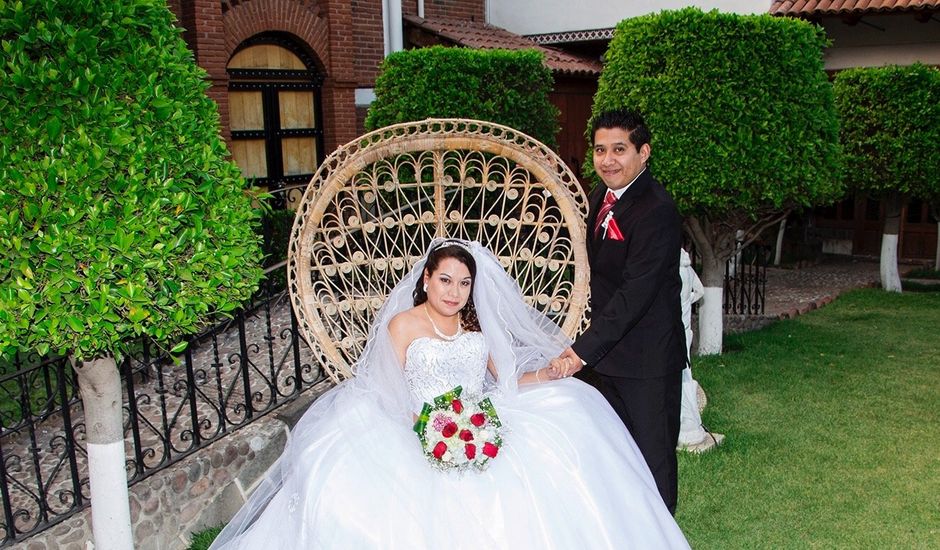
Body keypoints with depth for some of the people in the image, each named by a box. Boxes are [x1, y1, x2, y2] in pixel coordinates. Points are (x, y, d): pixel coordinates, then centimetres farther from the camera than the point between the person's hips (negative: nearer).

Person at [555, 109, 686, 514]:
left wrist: (583, 349, -28)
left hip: (647, 359, -9)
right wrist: (589, 346, 9)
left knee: (652, 457, 7)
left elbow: (634, 294, -27)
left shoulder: (657, 212, -23)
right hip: (608, 351, 9)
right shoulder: (600, 197, 5)